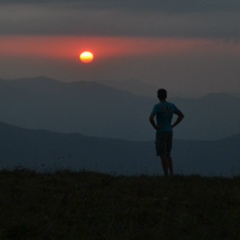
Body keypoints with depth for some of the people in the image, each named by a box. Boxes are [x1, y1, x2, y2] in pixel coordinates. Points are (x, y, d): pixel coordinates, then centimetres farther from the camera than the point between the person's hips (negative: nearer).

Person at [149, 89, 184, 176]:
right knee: (167, 155, 17)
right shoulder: (172, 106, 5)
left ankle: (166, 176, -4)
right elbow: (181, 115, 12)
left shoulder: (157, 106, -14)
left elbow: (151, 118, -28)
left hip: (161, 133, -6)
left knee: (162, 155, -1)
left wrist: (155, 127, -11)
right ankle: (171, 174, 6)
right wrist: (172, 126, 12)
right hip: (169, 133, 6)